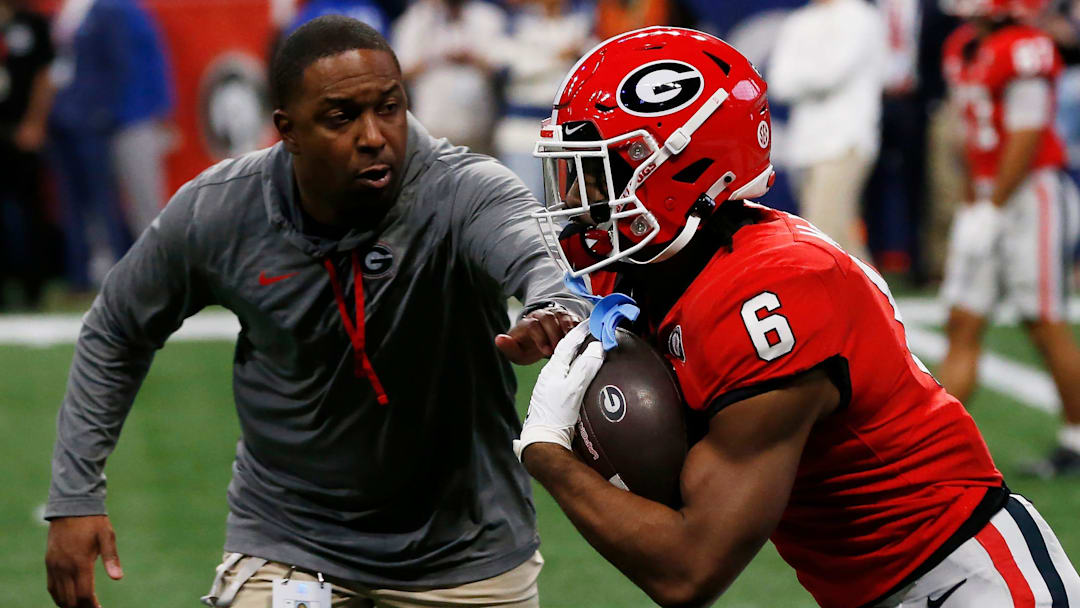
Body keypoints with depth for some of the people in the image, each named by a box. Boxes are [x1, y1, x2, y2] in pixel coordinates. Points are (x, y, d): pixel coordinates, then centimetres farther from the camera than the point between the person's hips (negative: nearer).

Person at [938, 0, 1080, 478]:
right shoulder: (962, 49, 11)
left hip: (1031, 196, -8)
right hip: (988, 200, 8)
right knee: (963, 324, 4)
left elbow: (1025, 138, -18)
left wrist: (992, 210, -16)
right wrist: (972, 205, 14)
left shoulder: (1024, 50, -17)